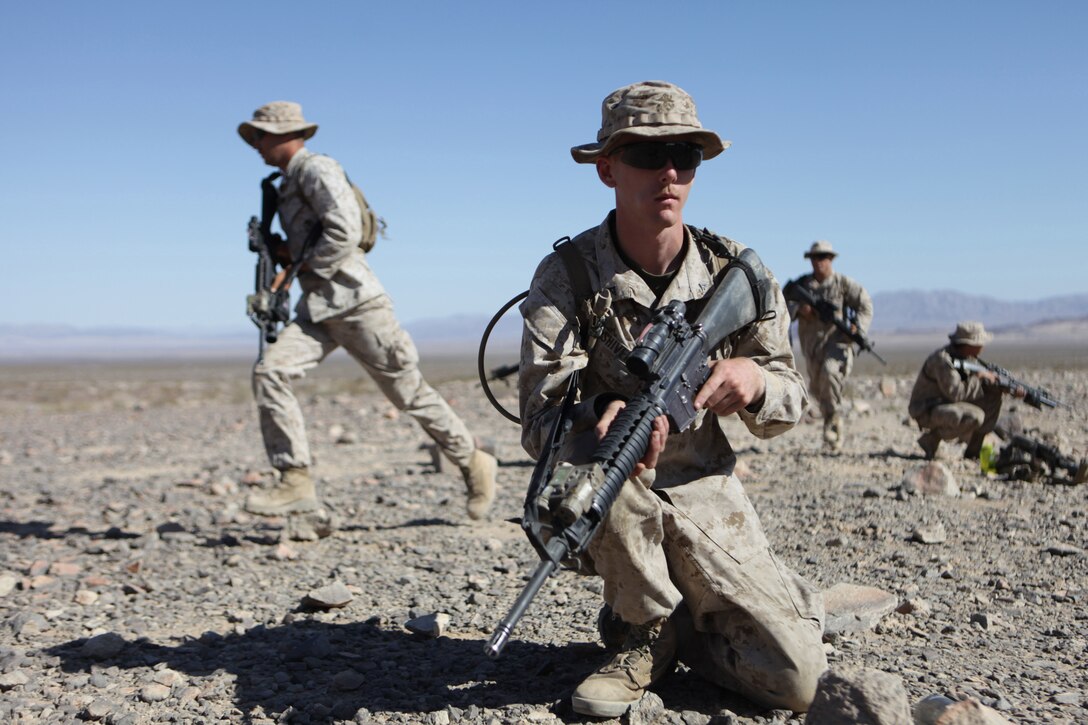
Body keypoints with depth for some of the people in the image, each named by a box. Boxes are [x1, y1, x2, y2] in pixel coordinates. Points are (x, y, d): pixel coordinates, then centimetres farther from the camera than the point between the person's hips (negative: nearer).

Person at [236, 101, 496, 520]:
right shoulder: (287, 183, 20)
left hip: (355, 301, -8)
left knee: (408, 391, 1)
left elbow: (345, 232, -21)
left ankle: (473, 462, 18)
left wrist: (299, 268, -14)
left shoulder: (316, 170, -9)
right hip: (317, 309, 8)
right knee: (269, 372, -12)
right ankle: (295, 482, -12)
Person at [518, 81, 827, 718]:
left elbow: (791, 400, 1)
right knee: (590, 448, -38)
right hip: (609, 510, -1)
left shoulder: (736, 271, -5)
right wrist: (601, 423, -47)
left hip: (707, 495, 2)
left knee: (798, 679, -12)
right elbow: (540, 421, -23)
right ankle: (649, 627, -10)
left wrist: (754, 379, -24)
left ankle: (672, 626, 20)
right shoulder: (567, 276, -14)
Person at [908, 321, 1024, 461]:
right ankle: (931, 438, -10)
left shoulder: (968, 357, 4)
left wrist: (1011, 389, -4)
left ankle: (973, 452, 5)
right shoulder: (942, 359, -25)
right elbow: (955, 394, -31)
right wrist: (978, 377, -19)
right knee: (974, 416, -32)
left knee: (993, 396, 5)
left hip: (948, 404, 10)